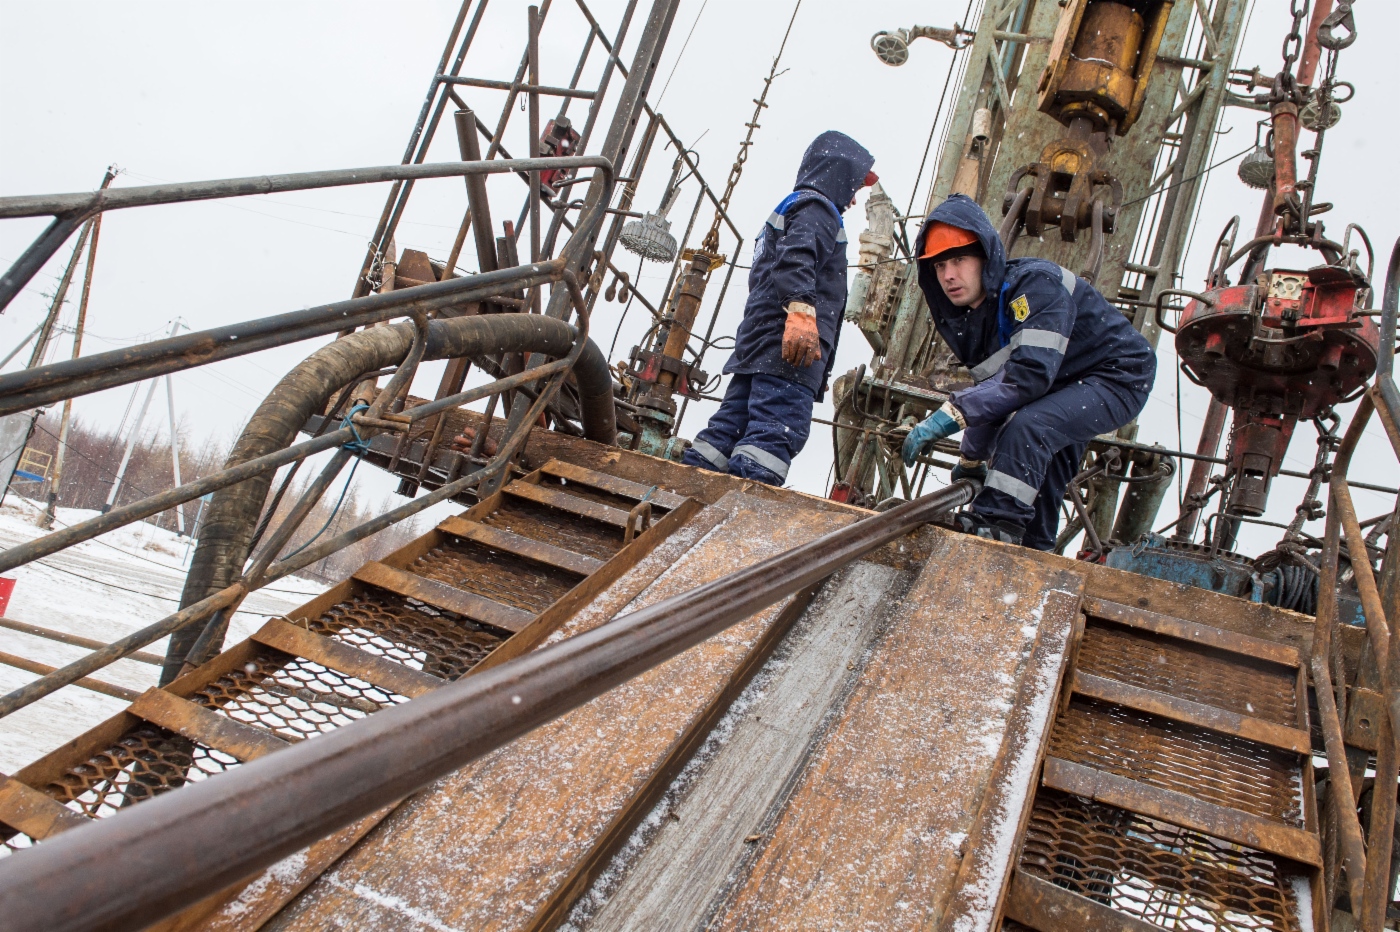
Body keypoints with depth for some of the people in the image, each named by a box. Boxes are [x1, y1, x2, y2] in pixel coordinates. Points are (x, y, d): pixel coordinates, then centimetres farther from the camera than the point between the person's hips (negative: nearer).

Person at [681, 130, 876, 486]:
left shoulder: (787, 208, 32)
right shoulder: (817, 207, 1)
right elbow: (796, 256, -20)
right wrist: (801, 308, -32)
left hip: (758, 346, 10)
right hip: (789, 349, -10)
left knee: (728, 429, 4)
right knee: (775, 434, -19)